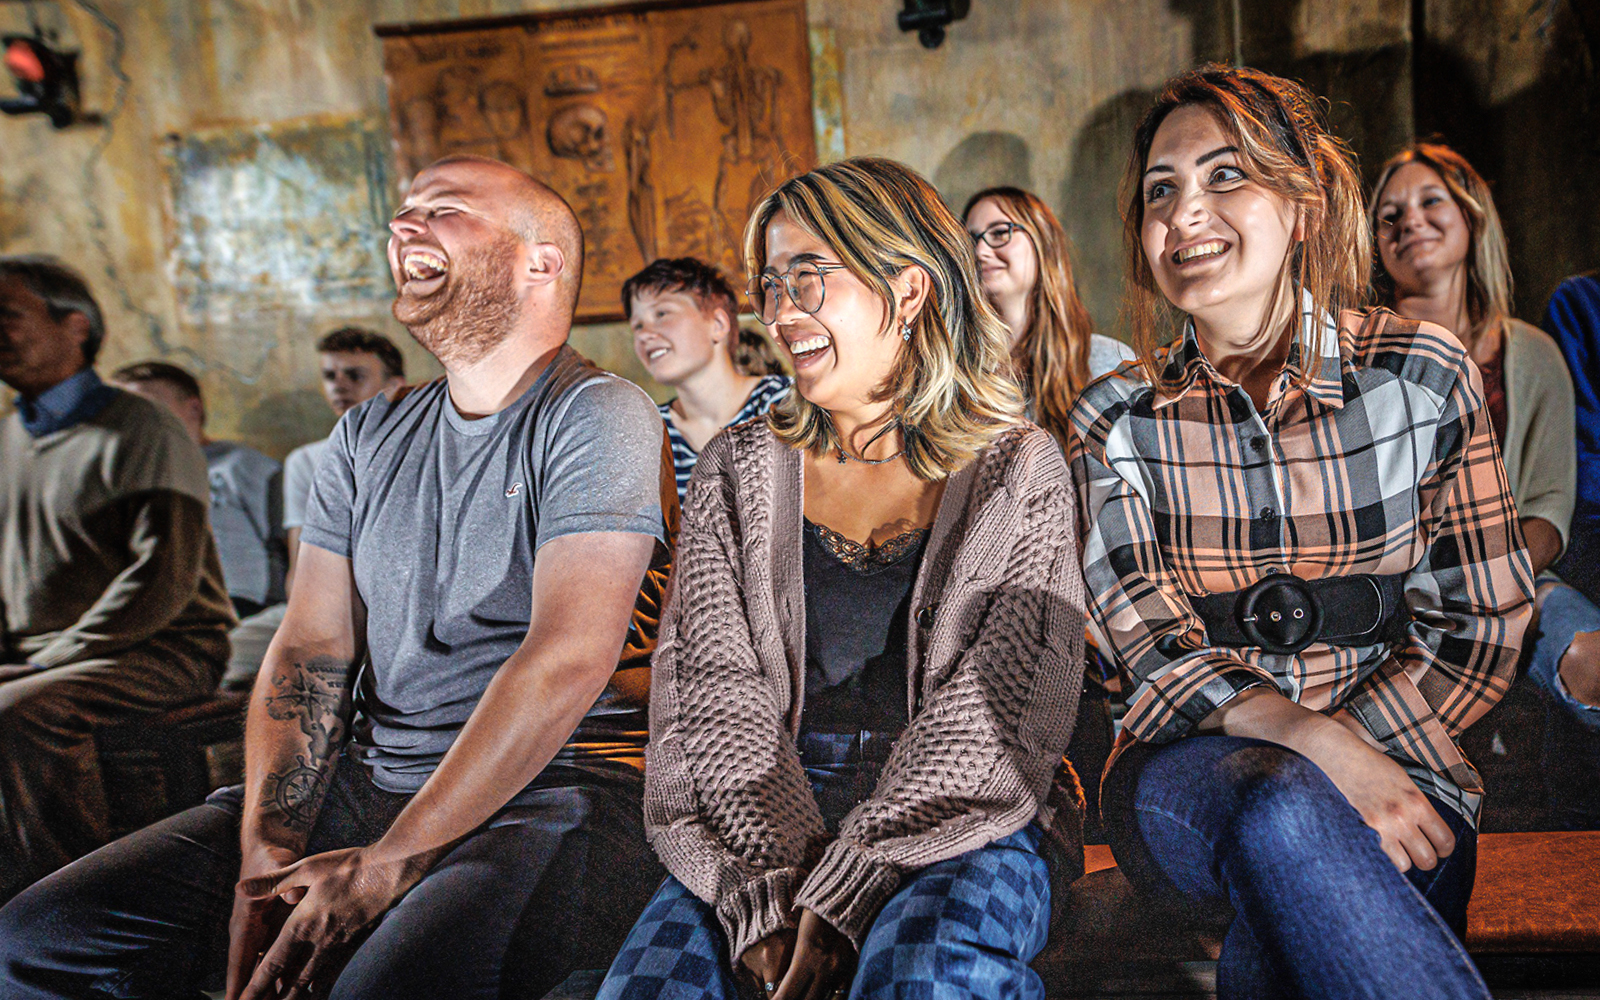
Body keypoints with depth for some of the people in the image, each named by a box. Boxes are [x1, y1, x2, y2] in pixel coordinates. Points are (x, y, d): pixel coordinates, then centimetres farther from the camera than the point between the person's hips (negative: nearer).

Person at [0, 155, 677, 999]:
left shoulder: (599, 416, -8)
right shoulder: (369, 436, 14)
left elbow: (568, 662, -18)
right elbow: (310, 652, 8)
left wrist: (388, 865, -19)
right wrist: (268, 852, -7)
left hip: (555, 795, -6)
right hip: (371, 779, 6)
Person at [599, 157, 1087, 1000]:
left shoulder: (1020, 472, 4)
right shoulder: (738, 470, 10)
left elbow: (997, 714, -5)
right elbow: (710, 688, 1)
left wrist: (842, 892, -16)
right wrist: (769, 885, -14)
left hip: (957, 828, -1)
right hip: (754, 827, 2)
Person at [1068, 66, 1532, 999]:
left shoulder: (1424, 373, 0)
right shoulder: (1116, 420, 0)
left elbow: (1484, 625, 3)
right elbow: (1154, 650, -5)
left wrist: (1345, 744, -11)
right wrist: (1311, 745, -22)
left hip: (1396, 769, 0)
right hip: (1189, 772, 1)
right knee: (1282, 809, -33)